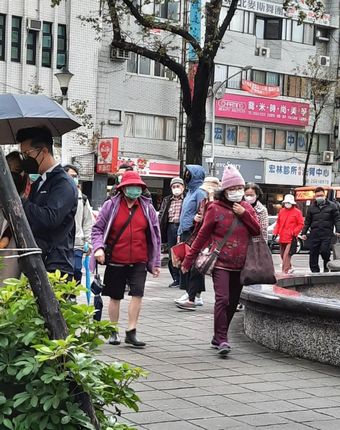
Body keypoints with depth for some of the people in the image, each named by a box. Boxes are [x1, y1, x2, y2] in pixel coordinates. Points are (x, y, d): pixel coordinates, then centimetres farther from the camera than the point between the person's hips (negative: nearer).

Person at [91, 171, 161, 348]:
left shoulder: (147, 208, 4)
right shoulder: (111, 205, -2)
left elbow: (155, 236, 10)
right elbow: (97, 228, 2)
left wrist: (156, 262, 9)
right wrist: (98, 247, -17)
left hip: (139, 262, 1)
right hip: (115, 262, -1)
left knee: (137, 294, -10)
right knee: (115, 297, 9)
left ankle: (131, 332, -2)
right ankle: (114, 332, 24)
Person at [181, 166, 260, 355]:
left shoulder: (247, 208, 12)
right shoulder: (216, 208, -2)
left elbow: (257, 231, 4)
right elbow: (203, 235, 2)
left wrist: (244, 214, -9)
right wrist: (189, 259, 4)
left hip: (240, 265, 5)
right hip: (221, 263, -5)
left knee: (233, 302, 9)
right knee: (222, 299, -17)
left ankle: (218, 337, 22)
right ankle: (222, 339, -12)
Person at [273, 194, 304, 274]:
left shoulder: (297, 212, -2)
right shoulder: (281, 211, 13)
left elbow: (301, 224, -2)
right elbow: (278, 223, 17)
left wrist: (294, 232, -13)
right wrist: (275, 232, 7)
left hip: (291, 238, -6)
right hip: (282, 237, 6)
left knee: (286, 254, -16)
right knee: (282, 254, 14)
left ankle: (285, 271, -16)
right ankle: (289, 268, 33)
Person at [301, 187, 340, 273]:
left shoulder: (332, 206, 7)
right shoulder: (312, 207, 14)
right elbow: (307, 221, 17)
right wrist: (304, 233, 9)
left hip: (327, 234, -3)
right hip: (314, 234, 3)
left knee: (324, 250, -18)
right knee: (313, 253, 1)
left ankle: (327, 266, 9)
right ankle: (315, 271, 10)